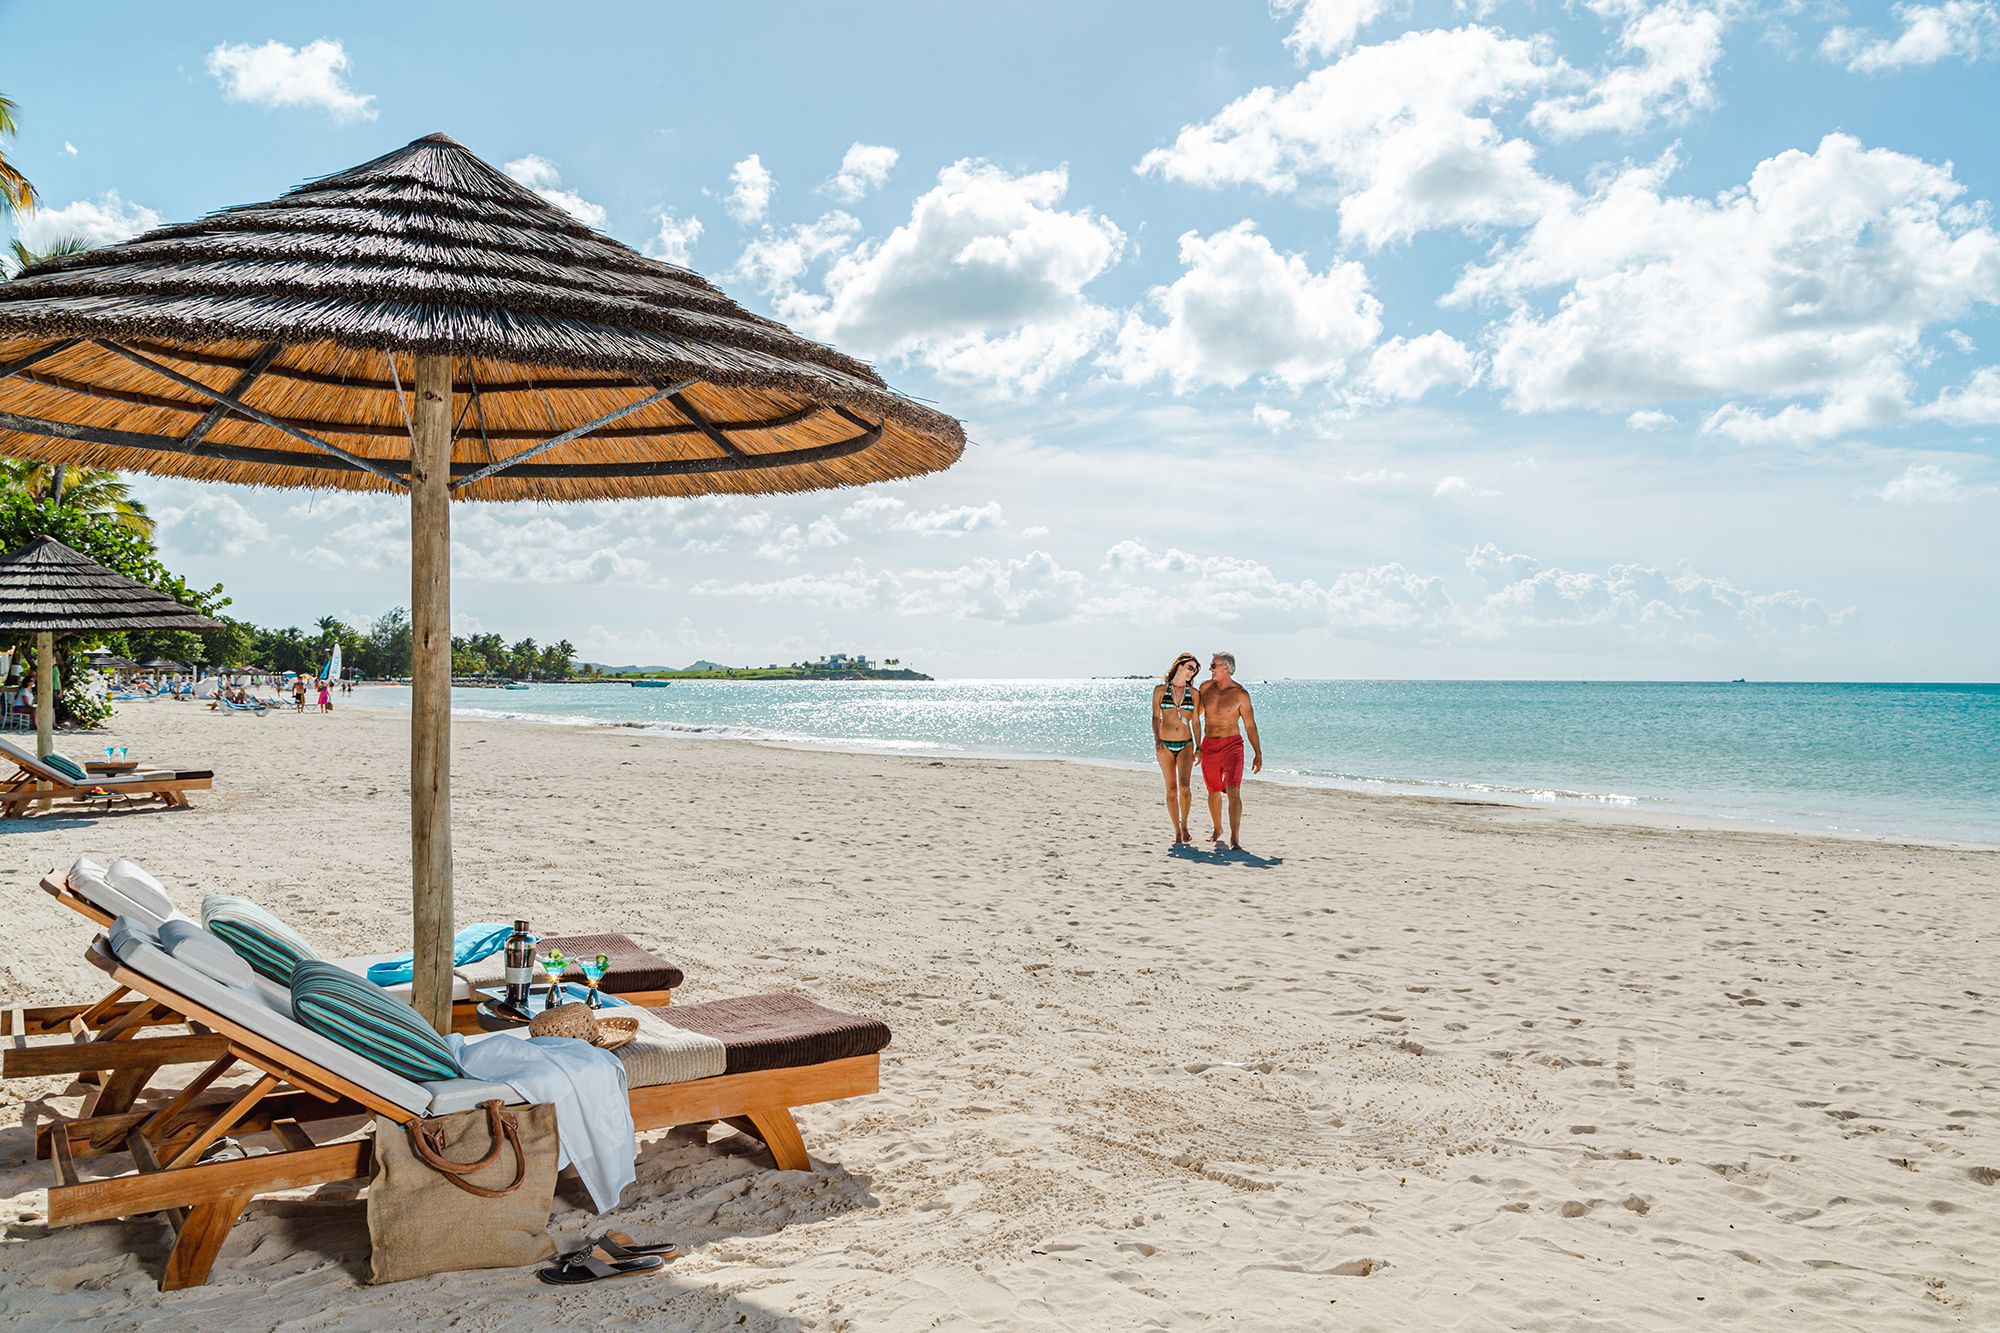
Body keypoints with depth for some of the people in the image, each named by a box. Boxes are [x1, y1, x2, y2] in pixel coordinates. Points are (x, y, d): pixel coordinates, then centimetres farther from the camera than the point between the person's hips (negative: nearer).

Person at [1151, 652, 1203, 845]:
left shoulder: (1194, 693, 7)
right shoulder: (1160, 690, 4)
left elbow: (1195, 722, 9)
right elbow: (1156, 718, 1)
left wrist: (1199, 747, 5)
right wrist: (1157, 740, -14)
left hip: (1186, 744, 0)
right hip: (1165, 745, 0)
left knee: (1184, 785, -18)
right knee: (1172, 789, 1)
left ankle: (1184, 825, 1)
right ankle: (1177, 833, 9)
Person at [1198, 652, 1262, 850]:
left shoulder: (1240, 694, -6)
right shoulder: (1206, 688, 4)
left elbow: (1250, 725, -2)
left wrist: (1258, 754, -3)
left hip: (1232, 744, -4)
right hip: (1209, 745, 4)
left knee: (1233, 792, -15)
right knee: (1214, 791, 15)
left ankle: (1235, 839, -18)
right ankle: (1217, 829, 35)